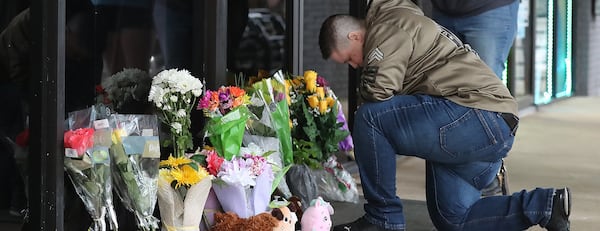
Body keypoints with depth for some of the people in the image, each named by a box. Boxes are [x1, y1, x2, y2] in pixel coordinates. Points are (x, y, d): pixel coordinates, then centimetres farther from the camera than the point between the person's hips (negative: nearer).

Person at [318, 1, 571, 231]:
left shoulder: (388, 26, -5)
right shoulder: (404, 24, 28)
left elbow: (378, 90, -19)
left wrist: (364, 89, 2)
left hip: (479, 115, -11)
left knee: (369, 117, -16)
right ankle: (544, 204, 5)